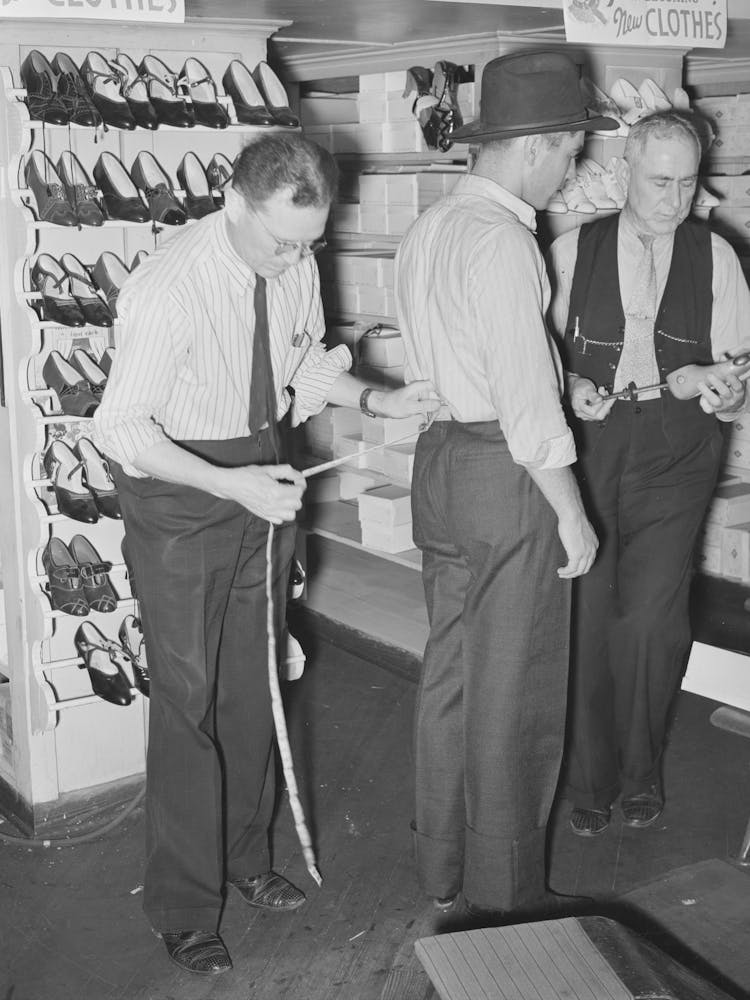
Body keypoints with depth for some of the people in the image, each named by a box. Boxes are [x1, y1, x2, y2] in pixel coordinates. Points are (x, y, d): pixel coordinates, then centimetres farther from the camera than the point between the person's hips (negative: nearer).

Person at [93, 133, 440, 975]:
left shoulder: (294, 267, -6)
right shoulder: (167, 289, -25)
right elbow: (120, 429, -23)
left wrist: (376, 400, -5)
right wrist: (232, 485, -30)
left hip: (261, 477, 6)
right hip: (179, 492, -6)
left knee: (253, 682, 16)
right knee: (188, 696, 0)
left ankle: (243, 857, 35)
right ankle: (183, 906, 16)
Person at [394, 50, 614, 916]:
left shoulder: (428, 228, 10)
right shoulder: (502, 242, -18)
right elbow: (526, 398, -20)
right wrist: (571, 515, -13)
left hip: (440, 457, 9)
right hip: (506, 476, -9)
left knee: (448, 672, 17)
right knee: (514, 696, 3)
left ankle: (443, 868, 32)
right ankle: (503, 895, 17)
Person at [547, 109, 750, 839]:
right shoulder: (571, 251, 4)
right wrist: (569, 385, -13)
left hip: (675, 455, 0)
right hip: (587, 447, 0)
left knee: (651, 618, -9)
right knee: (586, 613, 2)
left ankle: (640, 771, 15)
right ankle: (588, 777, 21)